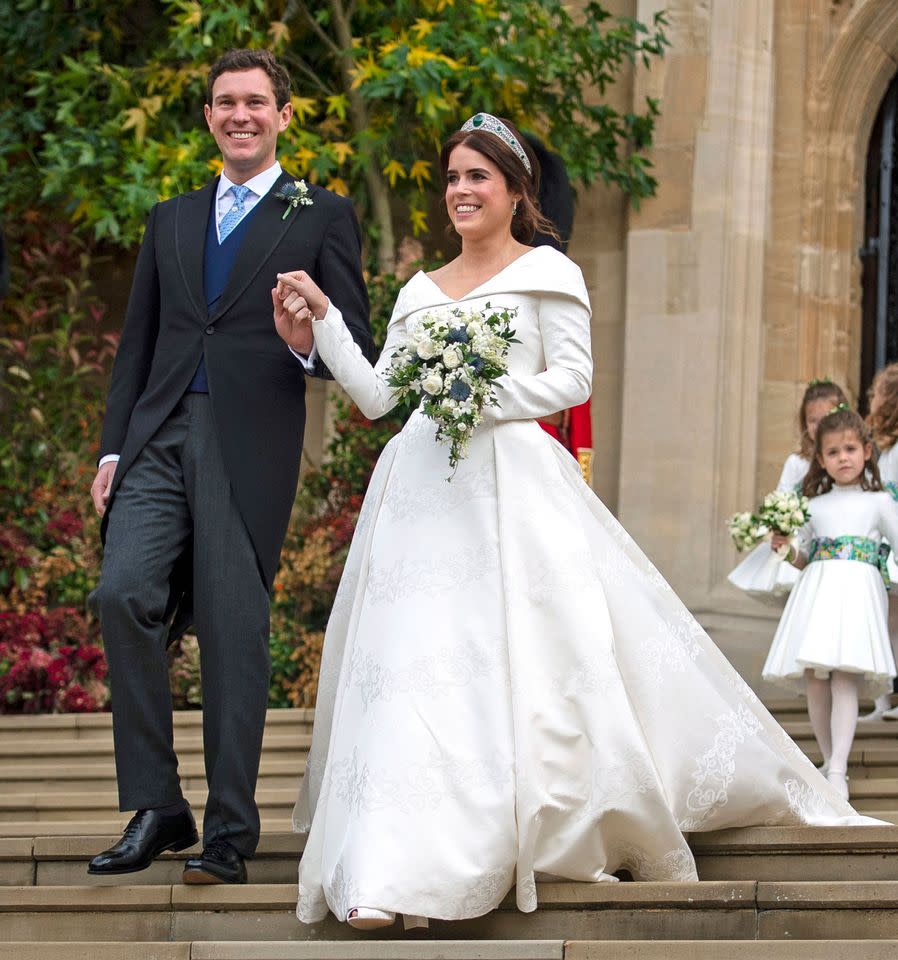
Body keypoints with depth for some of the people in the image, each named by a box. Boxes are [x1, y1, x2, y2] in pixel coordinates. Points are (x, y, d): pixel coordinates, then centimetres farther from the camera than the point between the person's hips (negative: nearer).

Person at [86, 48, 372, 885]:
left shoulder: (321, 218, 8)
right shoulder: (171, 221, 21)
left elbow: (356, 346, 4)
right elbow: (137, 343, 20)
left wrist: (310, 345, -19)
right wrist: (111, 448, 11)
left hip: (250, 447, -3)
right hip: (160, 438, 4)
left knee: (234, 635, -4)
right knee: (123, 594, -14)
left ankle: (229, 836, 4)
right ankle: (154, 808, -5)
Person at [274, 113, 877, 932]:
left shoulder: (546, 272, 5)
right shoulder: (421, 291, 20)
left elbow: (573, 378, -3)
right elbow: (375, 395, 16)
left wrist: (487, 396, -13)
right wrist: (323, 320, 7)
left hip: (512, 485, -4)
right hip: (425, 488, 4)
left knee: (525, 657, -9)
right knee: (412, 665, -5)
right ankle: (391, 873, -4)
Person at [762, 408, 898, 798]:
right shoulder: (815, 506, 19)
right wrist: (787, 549, 4)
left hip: (856, 590, -4)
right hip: (816, 590, 4)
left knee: (843, 677, -17)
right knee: (814, 680, -3)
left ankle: (838, 771, -21)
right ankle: (829, 762, 12)